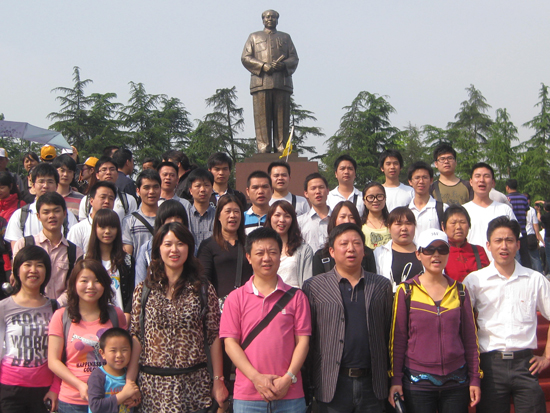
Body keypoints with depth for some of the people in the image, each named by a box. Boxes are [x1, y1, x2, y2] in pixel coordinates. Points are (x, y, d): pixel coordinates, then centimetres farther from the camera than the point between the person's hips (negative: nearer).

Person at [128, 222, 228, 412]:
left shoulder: (203, 289, 1)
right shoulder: (143, 290, 4)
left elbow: (214, 337, 1)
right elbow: (136, 337, 3)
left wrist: (218, 380, 0)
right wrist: (129, 380, -3)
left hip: (194, 384, -1)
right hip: (152, 384, 1)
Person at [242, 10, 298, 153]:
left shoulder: (285, 37, 26)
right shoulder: (254, 37, 21)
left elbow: (294, 58, 15)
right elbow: (245, 58, 8)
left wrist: (283, 64, -8)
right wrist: (264, 66, -7)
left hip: (282, 82, 1)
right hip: (260, 81, -1)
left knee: (282, 117, -5)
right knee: (262, 116, -9)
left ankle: (281, 148, -4)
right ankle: (263, 146, -9)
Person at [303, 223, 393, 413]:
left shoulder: (382, 286, 10)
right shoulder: (313, 287, 3)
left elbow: (388, 332, 9)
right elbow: (306, 337, 1)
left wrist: (392, 380, 4)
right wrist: (311, 382, -4)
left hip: (372, 384, 2)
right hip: (332, 387, -2)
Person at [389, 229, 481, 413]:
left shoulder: (460, 291, 7)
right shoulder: (406, 291, -1)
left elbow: (470, 337, 9)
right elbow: (397, 339, 0)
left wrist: (475, 378, 6)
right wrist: (395, 379, -3)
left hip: (456, 381, 2)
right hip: (417, 382, -2)